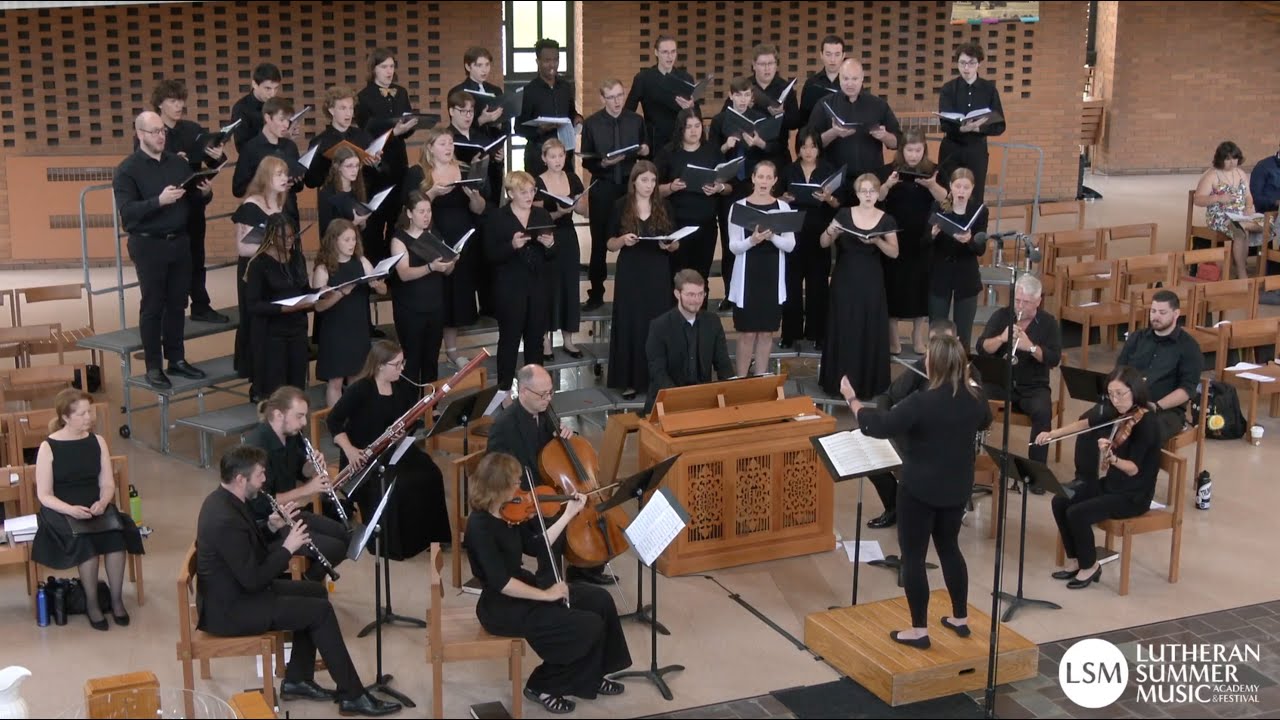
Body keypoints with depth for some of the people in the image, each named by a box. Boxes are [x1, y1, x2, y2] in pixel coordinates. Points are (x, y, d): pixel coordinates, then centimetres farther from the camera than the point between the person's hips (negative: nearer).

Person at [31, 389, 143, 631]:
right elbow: (44, 495, -7)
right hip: (61, 511, -3)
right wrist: (70, 509, -24)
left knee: (116, 533, -29)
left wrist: (103, 502, -17)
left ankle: (117, 599, -15)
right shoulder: (48, 447, -6)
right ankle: (92, 603, -16)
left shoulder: (97, 441, 6)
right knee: (83, 539, -34)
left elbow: (108, 484, 5)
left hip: (96, 507, 3)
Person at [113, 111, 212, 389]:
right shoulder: (127, 170, -9)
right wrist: (159, 201, -29)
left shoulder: (178, 163, 8)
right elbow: (126, 212, -18)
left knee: (177, 304, 12)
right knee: (152, 307, 1)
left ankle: (176, 359, 23)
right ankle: (153, 367, 7)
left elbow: (195, 200, 12)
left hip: (179, 241, 5)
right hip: (148, 245, -5)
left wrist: (205, 193, -10)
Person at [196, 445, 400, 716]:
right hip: (229, 608, -10)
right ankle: (353, 696, -2)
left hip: (237, 590, 10)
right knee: (320, 610, -11)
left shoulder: (224, 500, 2)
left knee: (316, 592, 15)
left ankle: (297, 680, 20)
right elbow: (253, 580, -26)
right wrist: (287, 548, -16)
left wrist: (272, 527, 0)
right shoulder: (226, 520, -29)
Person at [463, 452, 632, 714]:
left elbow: (537, 547, 12)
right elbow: (501, 582, -28)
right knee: (589, 626, -15)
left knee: (599, 600, 5)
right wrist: (546, 594, -22)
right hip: (502, 606, -9)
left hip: (521, 588, 9)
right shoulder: (480, 525, -25)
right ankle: (542, 685, 3)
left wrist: (569, 515, 8)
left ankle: (591, 676, 21)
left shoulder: (505, 514, 2)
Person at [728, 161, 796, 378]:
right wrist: (752, 240, -25)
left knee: (766, 332, 8)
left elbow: (791, 245, -1)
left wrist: (773, 237, -20)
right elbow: (733, 246, -6)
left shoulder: (783, 207, 2)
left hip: (773, 276, 2)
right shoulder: (739, 206, -3)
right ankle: (741, 379, 9)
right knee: (747, 333, -1)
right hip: (747, 275, -2)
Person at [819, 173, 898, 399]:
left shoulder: (886, 220, 1)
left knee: (869, 330, 1)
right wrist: (830, 231, -21)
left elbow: (894, 252, -4)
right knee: (843, 328, 2)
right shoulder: (844, 214, 1)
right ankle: (839, 381, 10)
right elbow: (824, 243, 1)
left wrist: (876, 240, -21)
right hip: (845, 279, 0)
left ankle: (867, 383, 11)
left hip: (871, 282, 0)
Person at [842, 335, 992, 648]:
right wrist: (967, 382, 28)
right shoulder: (974, 398, -3)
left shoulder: (922, 402, -24)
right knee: (949, 547, 23)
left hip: (920, 490, -7)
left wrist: (852, 400, -8)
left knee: (913, 556, 4)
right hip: (957, 489, 7)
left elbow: (879, 427, -22)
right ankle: (961, 619, 30)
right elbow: (984, 422, 20)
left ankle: (919, 630, 9)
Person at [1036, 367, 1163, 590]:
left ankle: (1089, 567, 1)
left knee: (1077, 513, -22)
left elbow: (1133, 469, -26)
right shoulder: (1117, 415, 2)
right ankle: (1075, 561, 9)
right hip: (1107, 483, 8)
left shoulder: (1147, 423, -21)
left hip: (1133, 495, -8)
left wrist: (1110, 457, -44)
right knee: (1060, 501, -4)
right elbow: (1084, 423, 17)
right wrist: (1052, 434, 8)